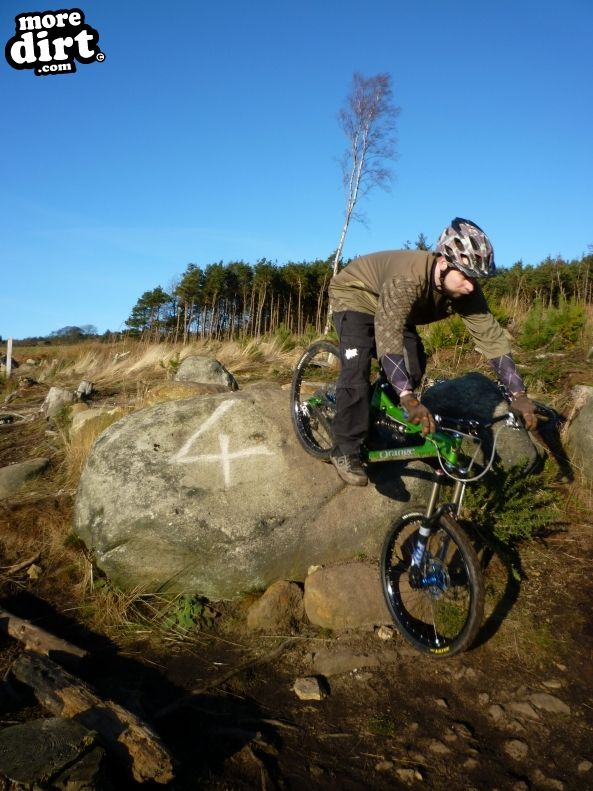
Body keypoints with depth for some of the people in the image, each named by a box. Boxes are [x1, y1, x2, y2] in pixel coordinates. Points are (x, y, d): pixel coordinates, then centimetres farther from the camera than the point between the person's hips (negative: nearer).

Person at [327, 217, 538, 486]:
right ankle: (346, 451, -13)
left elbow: (491, 336, -20)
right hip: (353, 295, -6)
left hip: (390, 307, 7)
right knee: (357, 366, -23)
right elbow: (388, 335, -51)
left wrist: (519, 395, -26)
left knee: (414, 365, -6)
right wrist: (409, 399, -59)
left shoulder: (465, 290, -21)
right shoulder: (407, 278, -42)